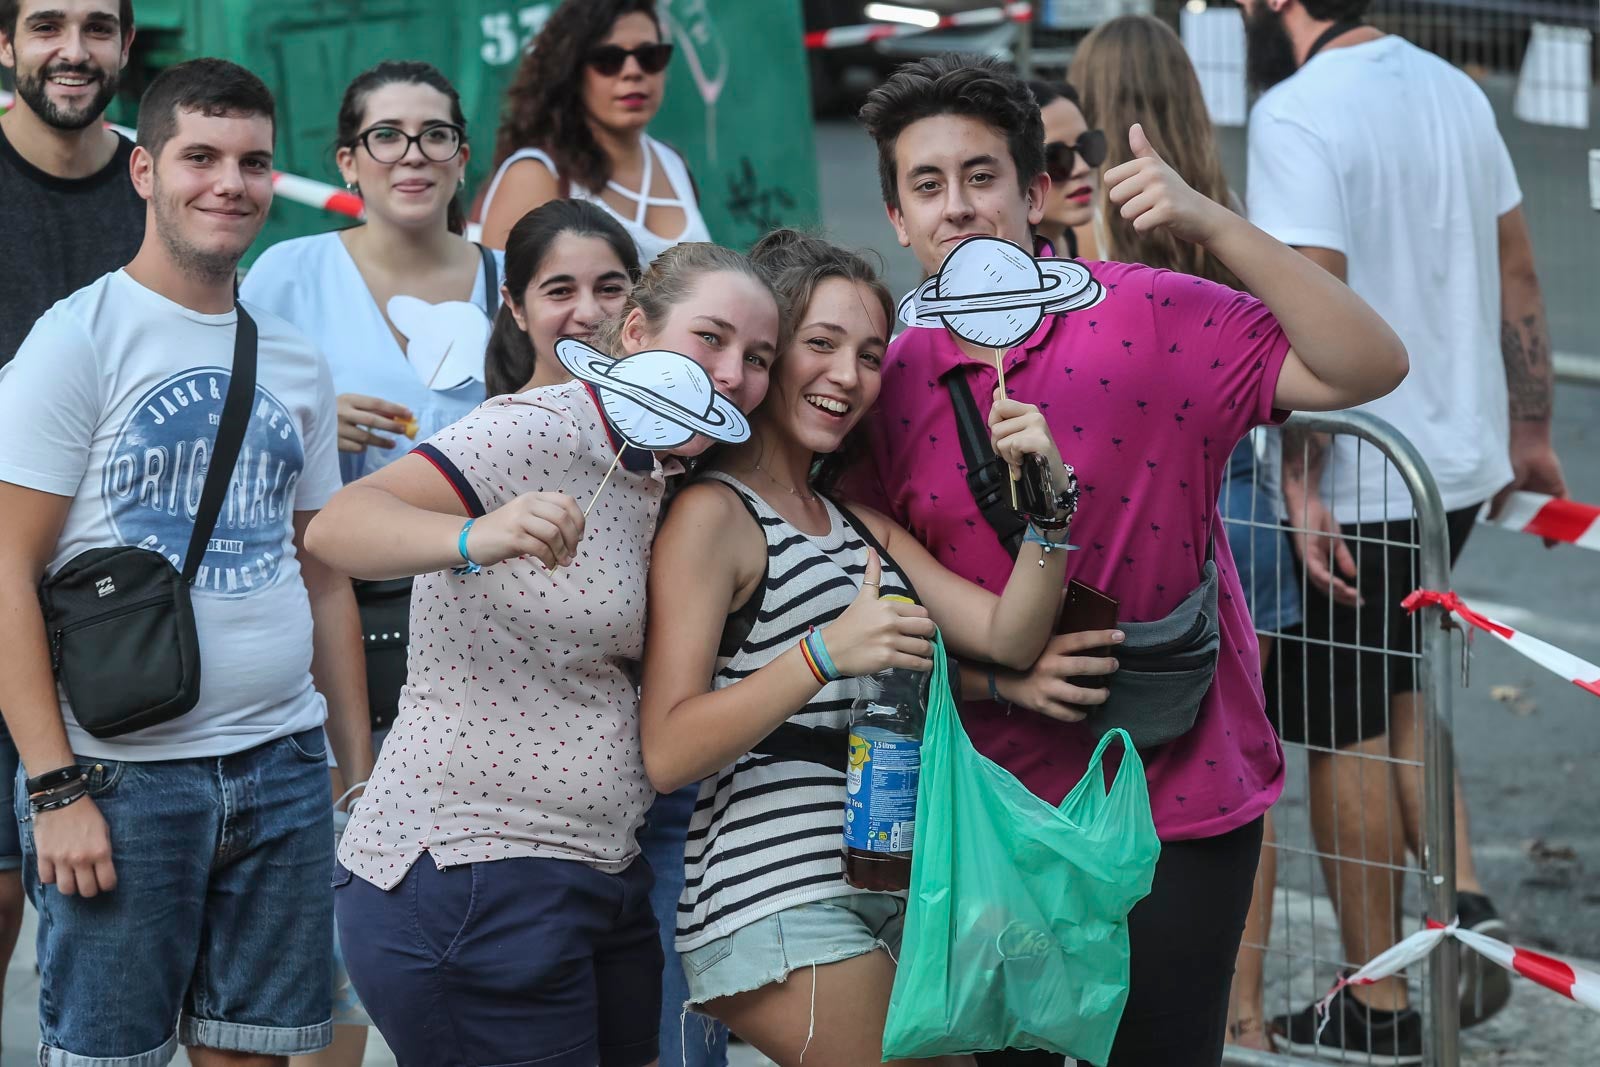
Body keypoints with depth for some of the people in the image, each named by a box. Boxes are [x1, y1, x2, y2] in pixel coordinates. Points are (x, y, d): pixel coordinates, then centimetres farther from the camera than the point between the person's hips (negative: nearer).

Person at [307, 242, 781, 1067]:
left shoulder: (658, 483, 15)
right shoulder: (540, 430, -11)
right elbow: (337, 528, -25)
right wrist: (475, 539, -42)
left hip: (600, 887, 9)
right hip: (464, 882, -9)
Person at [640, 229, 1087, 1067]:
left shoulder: (858, 524, 19)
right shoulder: (713, 512, -6)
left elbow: (1009, 637, 10)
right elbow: (668, 754, -15)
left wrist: (1048, 501, -6)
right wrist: (827, 653, -25)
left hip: (891, 893, 8)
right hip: (774, 898, -8)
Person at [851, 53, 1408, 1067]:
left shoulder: (1151, 318, -10)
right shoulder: (890, 381, 0)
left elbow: (1369, 366, -20)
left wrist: (1211, 222, -27)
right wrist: (995, 669, -13)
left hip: (1179, 798, -3)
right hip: (995, 803, 3)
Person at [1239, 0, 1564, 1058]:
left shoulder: (1297, 115, -17)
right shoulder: (1450, 87, 8)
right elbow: (1518, 275, 12)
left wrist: (1300, 482, -21)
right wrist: (1530, 429, 19)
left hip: (1357, 483, -8)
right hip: (1463, 459, 8)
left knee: (1344, 732, 5)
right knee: (1394, 693, 25)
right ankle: (1464, 899, 8)